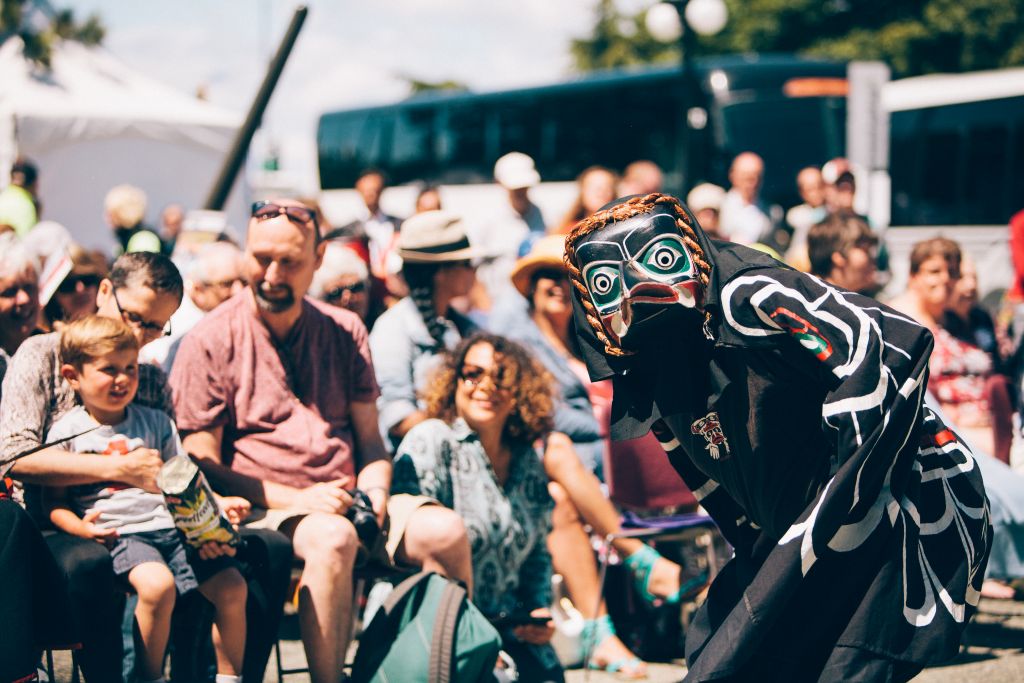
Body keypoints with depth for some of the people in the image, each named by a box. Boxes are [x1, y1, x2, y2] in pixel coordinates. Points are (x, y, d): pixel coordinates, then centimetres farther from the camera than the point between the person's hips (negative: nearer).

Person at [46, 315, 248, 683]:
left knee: (231, 586, -13)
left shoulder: (155, 422, 19)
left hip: (173, 524, 5)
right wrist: (80, 527, -16)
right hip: (120, 532, -5)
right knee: (157, 584, -35)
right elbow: (55, 501, 5)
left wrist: (216, 503, 0)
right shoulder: (67, 431, 6)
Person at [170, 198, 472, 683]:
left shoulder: (344, 332, 15)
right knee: (332, 537, -37)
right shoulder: (210, 342, 1)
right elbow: (201, 464, -3)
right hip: (261, 511, -4)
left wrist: (374, 490, -6)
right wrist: (296, 499, -15)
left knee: (445, 530, -23)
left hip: (346, 501, 5)